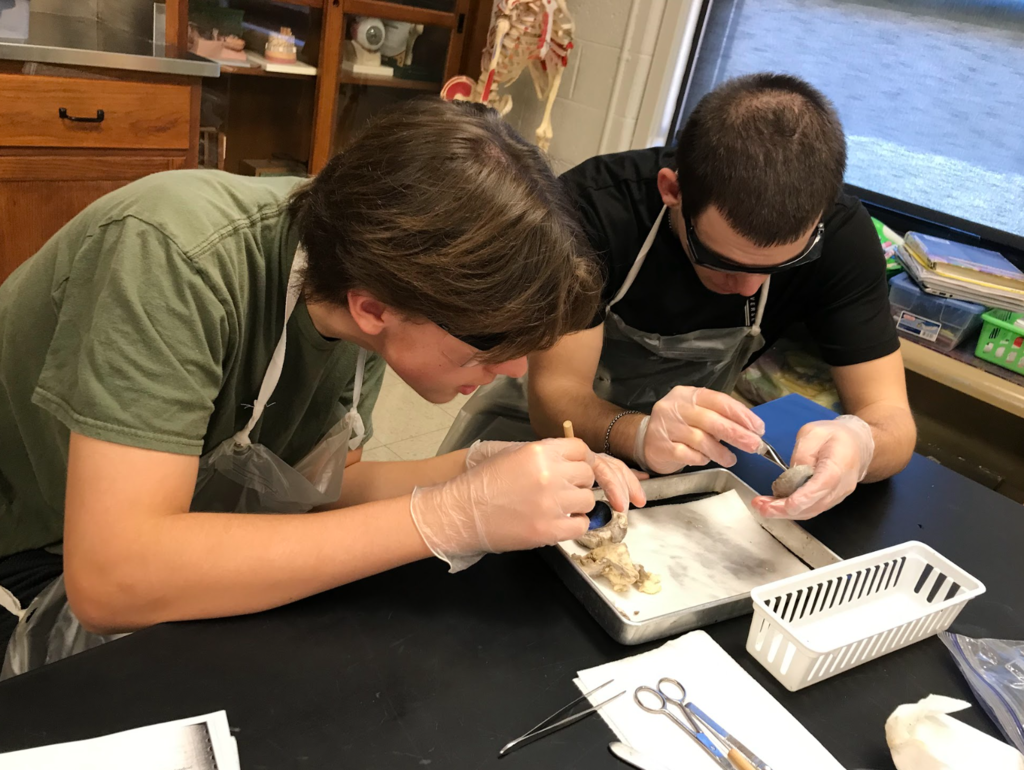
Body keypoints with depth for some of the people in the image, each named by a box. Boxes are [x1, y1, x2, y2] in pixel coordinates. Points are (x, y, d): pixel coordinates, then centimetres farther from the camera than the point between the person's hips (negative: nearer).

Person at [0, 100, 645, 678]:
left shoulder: (367, 274, -15)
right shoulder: (173, 260, -34)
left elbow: (320, 483, -4)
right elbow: (110, 579, -40)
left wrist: (482, 469, -21)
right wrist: (449, 514, -40)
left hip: (162, 540, 5)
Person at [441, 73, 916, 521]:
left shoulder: (840, 234, -22)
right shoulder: (592, 207, -29)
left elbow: (892, 420, -22)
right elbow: (555, 396, -29)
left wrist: (859, 442, -46)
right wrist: (638, 434, -51)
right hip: (578, 420, -4)